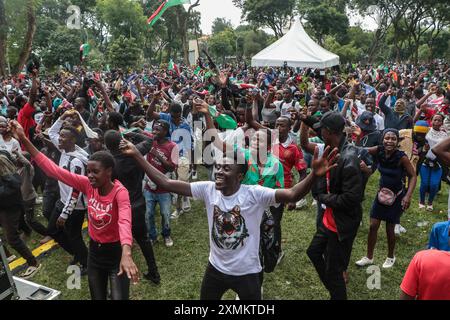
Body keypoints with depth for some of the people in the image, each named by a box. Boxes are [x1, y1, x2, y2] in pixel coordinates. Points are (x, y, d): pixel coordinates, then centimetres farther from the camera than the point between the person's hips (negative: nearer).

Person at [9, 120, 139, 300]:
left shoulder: (120, 192, -24)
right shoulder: (88, 185, -9)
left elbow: (125, 221, -42)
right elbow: (53, 170, -11)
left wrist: (126, 254, -60)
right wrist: (24, 141, -16)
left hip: (116, 252, -5)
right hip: (94, 251, 5)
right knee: (97, 297, 20)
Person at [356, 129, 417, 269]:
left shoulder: (401, 157, -23)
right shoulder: (378, 151, -13)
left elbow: (413, 176, -14)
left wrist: (408, 196, -22)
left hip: (397, 196, -4)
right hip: (382, 193, 4)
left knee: (389, 229, 8)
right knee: (373, 226, 6)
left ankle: (390, 257, 34)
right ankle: (369, 257, 23)